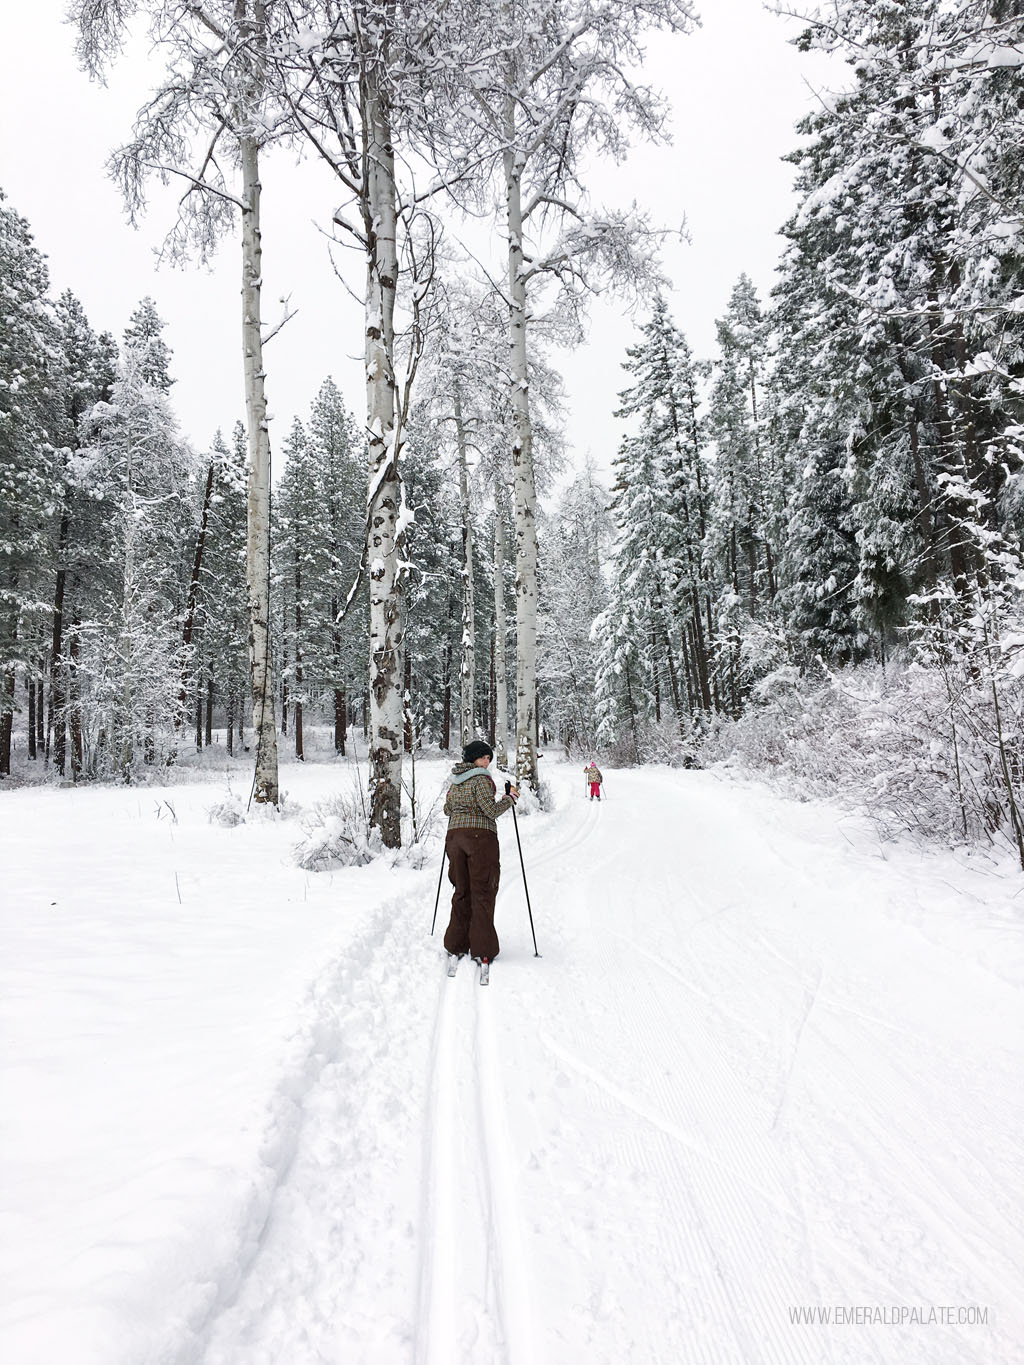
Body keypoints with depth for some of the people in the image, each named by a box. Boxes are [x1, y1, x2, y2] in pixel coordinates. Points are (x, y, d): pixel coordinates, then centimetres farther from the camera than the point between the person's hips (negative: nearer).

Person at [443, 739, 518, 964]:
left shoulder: (455, 780, 14)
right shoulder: (482, 779, -9)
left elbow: (447, 810, 23)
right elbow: (491, 810, -16)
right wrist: (511, 798, -2)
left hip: (455, 836, 7)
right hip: (480, 836, -7)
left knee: (461, 890, 15)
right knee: (482, 891, 0)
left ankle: (456, 945, 18)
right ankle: (482, 949, 1)